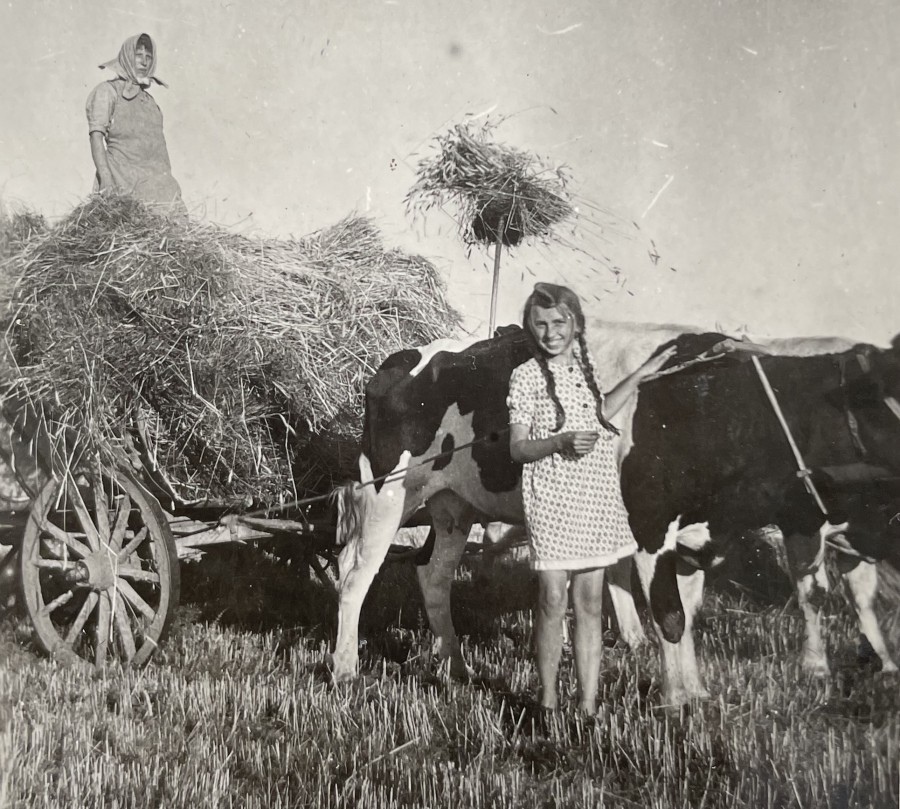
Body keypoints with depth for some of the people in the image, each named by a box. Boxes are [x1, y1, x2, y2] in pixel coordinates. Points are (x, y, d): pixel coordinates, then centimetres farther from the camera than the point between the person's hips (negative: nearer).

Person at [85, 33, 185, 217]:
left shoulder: (148, 99, 24)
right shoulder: (107, 91, 6)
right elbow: (96, 135, -5)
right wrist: (105, 179, -18)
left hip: (157, 180, 6)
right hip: (124, 179, -6)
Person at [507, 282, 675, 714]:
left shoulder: (584, 366, 11)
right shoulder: (527, 376, -4)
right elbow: (518, 448, -6)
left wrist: (638, 376, 26)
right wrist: (561, 442, -22)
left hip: (596, 500, 5)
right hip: (549, 500, -5)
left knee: (589, 605, 7)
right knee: (553, 603, -2)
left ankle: (588, 705, 13)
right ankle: (548, 703, 12)